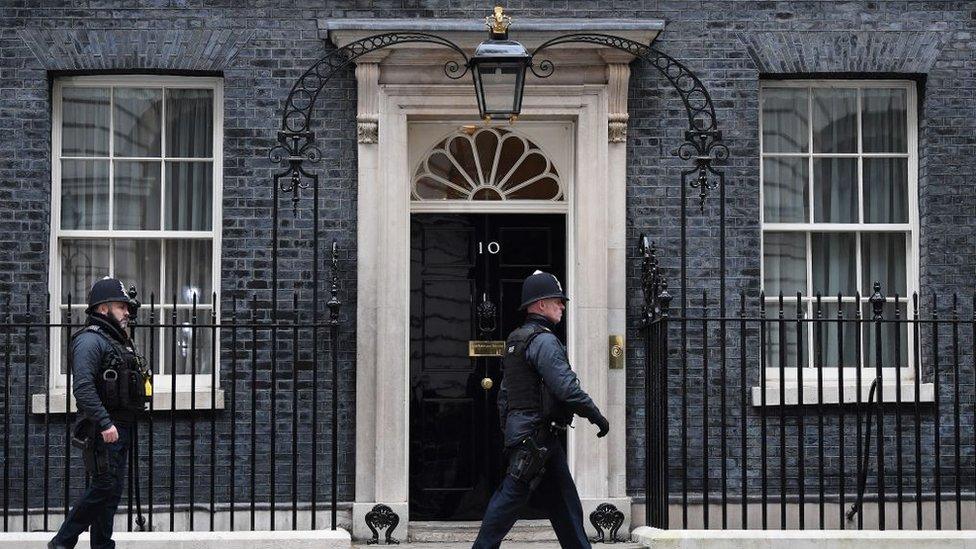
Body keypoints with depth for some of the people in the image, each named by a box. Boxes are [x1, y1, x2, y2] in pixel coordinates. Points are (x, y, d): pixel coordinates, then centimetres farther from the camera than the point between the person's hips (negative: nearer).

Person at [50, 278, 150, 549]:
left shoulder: (118, 340, 19)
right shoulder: (90, 340, -12)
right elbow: (83, 387, -24)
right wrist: (105, 423, -27)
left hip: (119, 428, 10)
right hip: (103, 430, -10)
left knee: (110, 490, 10)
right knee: (105, 487, -9)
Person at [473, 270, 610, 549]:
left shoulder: (515, 340, 17)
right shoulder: (543, 340, -14)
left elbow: (504, 394, 20)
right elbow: (566, 387, -21)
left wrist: (508, 431, 23)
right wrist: (597, 416, -11)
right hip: (535, 434, -10)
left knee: (563, 501, 12)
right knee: (511, 496, -6)